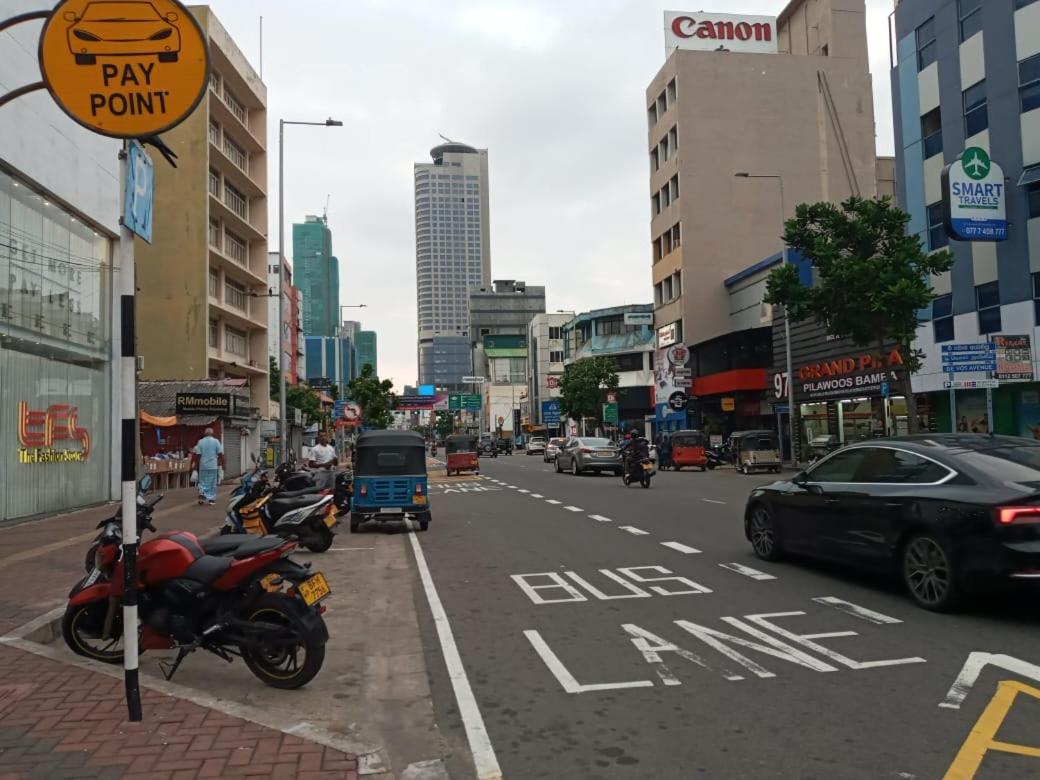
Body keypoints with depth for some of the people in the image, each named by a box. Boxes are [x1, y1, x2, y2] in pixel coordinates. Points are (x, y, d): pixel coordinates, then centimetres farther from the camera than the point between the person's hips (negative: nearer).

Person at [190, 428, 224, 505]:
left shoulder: (200, 442, 0)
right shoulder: (216, 441, -2)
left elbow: (197, 455, -1)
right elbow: (220, 454, -5)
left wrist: (196, 465, 7)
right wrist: (222, 463, 2)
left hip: (203, 466, 1)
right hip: (213, 466, -1)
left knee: (203, 482, 11)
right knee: (212, 483, 6)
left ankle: (202, 494, -12)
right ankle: (211, 499, 6)